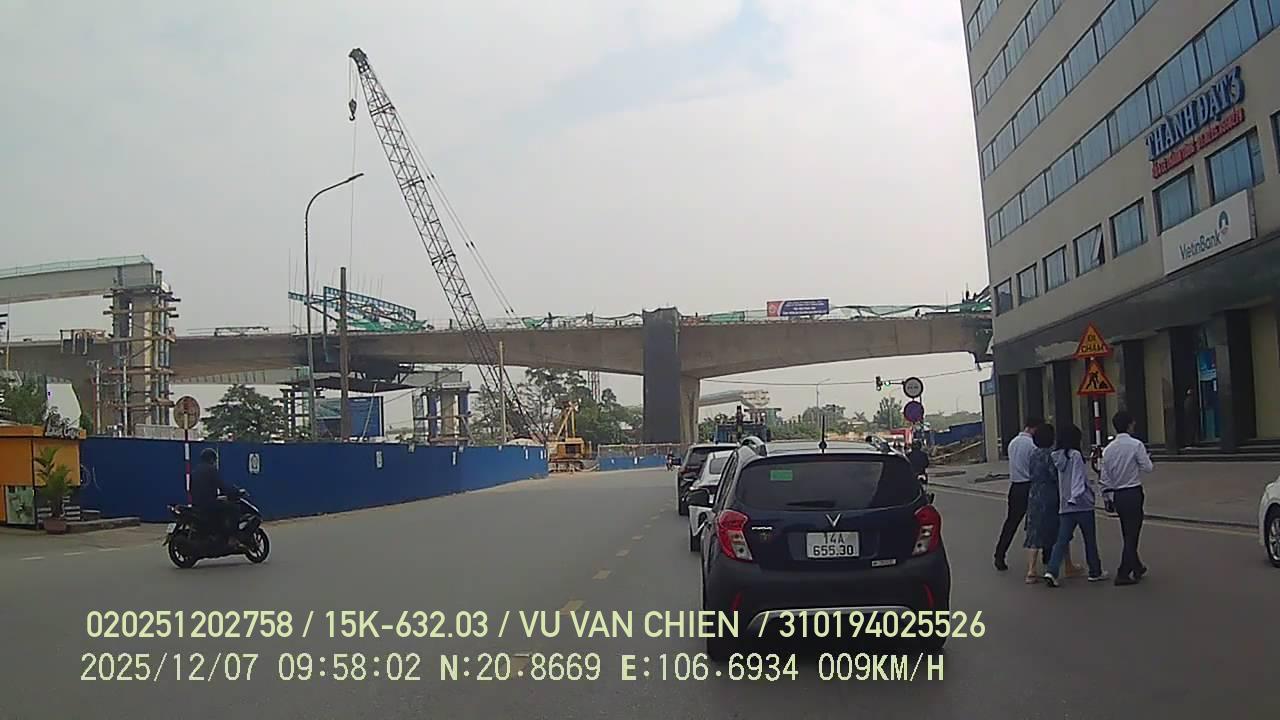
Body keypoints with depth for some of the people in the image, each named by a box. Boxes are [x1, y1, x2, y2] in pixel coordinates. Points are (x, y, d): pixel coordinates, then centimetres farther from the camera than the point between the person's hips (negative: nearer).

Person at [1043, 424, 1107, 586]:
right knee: (1090, 540, 12)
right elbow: (1078, 479, -20)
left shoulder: (1056, 457, 6)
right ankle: (1095, 572, 24)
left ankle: (1051, 571, -13)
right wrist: (1075, 497, -24)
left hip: (1064, 506, 5)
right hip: (1082, 504, -5)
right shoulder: (1075, 455, -13)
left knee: (1062, 540, 2)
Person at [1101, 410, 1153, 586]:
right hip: (1133, 494, -6)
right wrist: (1146, 456, 9)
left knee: (1128, 533, 18)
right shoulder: (1136, 444, -12)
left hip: (1117, 495, 6)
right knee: (1132, 534, -1)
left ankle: (1137, 567, 34)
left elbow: (1105, 476, 6)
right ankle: (1123, 574, -2)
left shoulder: (1108, 449, 4)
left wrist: (1107, 496, 15)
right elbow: (1147, 467, -10)